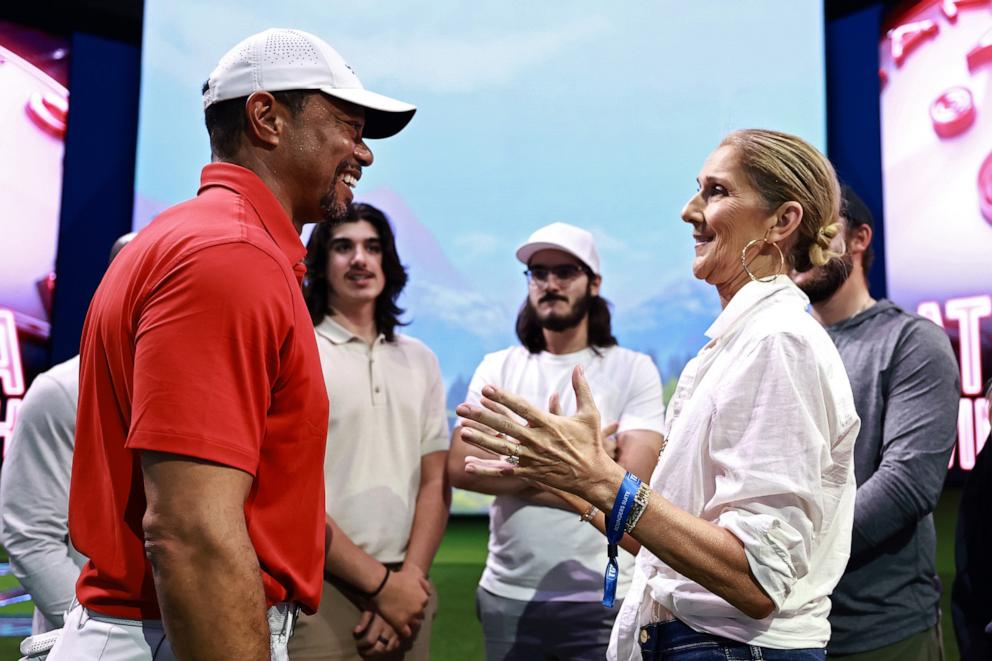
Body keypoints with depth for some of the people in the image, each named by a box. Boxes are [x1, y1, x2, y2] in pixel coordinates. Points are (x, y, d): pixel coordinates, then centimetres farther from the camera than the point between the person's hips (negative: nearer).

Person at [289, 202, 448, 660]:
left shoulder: (420, 361, 10)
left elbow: (435, 480, 7)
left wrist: (408, 577, -6)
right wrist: (380, 580, -11)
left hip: (406, 590, 4)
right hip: (320, 590, -4)